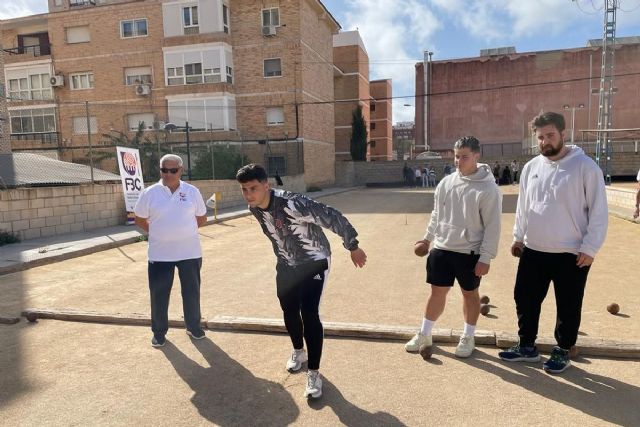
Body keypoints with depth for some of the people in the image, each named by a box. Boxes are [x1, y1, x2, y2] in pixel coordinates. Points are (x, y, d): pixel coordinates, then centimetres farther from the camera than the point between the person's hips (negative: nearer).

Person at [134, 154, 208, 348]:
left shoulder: (192, 191, -1)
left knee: (192, 292, 13)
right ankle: (159, 332, 26)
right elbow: (139, 219, 6)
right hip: (160, 254, -1)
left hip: (190, 252, 1)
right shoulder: (149, 193, -4)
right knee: (159, 294, 7)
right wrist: (159, 233, 2)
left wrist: (184, 230, 7)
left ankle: (194, 327, 31)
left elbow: (202, 218, 10)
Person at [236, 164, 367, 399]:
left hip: (314, 261, -6)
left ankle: (313, 372, 1)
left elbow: (331, 217, -28)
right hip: (287, 263, 7)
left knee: (309, 313, -14)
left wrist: (353, 247, -20)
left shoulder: (292, 203, -34)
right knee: (289, 311, 15)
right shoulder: (254, 208, -10)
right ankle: (298, 351, 43)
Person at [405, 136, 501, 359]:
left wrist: (485, 257, -14)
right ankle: (424, 334, 25)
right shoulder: (446, 182, 2)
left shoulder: (488, 188, -13)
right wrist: (428, 238, 16)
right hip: (442, 248, 4)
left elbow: (492, 227, -12)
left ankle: (468, 337, 30)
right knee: (437, 291, 12)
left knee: (470, 293, 13)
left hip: (469, 252, -4)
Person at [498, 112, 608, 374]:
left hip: (571, 254, -5)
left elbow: (598, 211, -10)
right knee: (525, 300, 13)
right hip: (533, 251, 5)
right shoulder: (531, 167, 5)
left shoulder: (585, 166, -10)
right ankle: (526, 347, 30)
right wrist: (518, 237, 14)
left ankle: (562, 352, 30)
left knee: (568, 307, 10)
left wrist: (590, 248, -12)